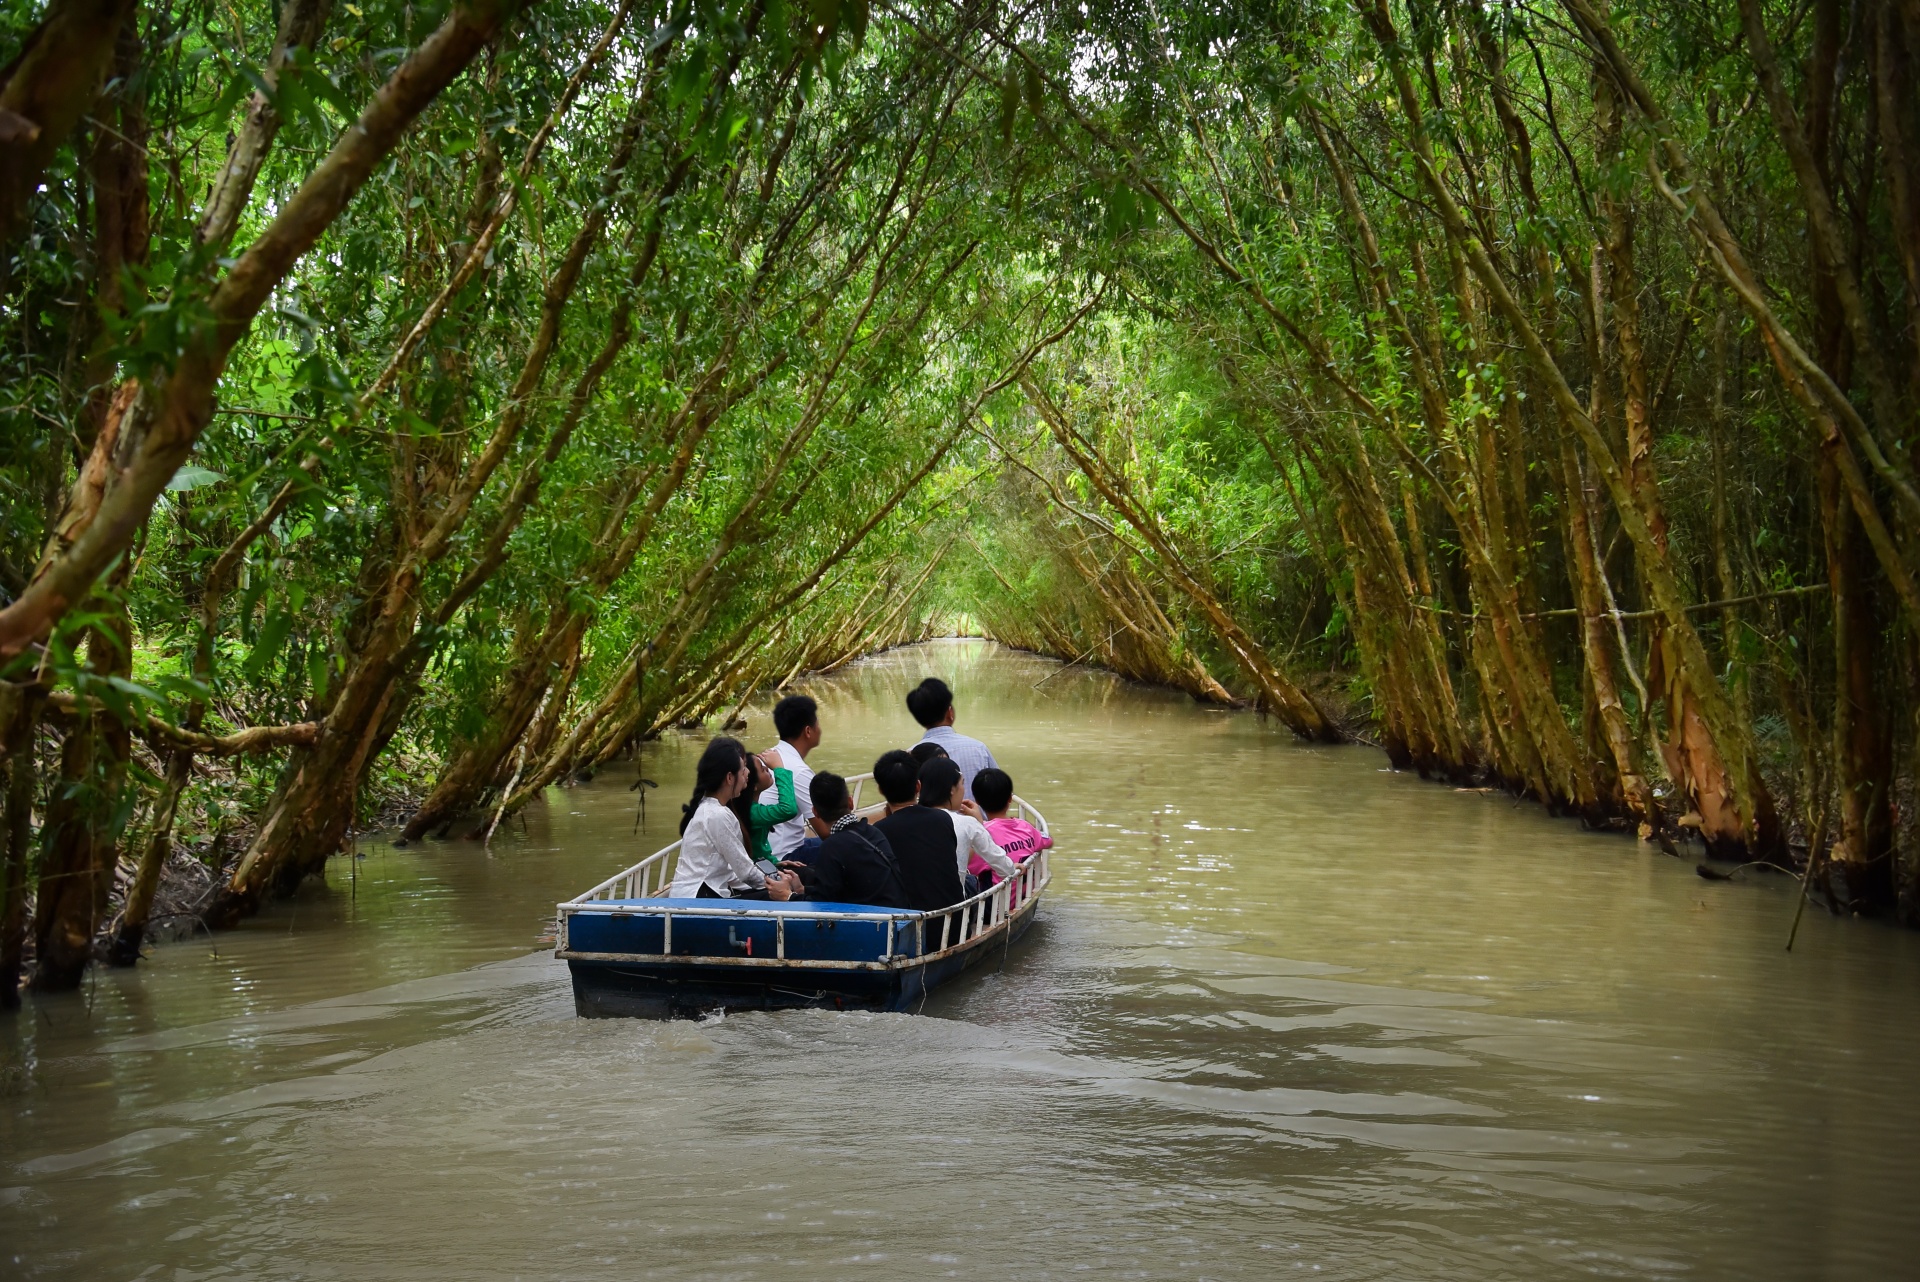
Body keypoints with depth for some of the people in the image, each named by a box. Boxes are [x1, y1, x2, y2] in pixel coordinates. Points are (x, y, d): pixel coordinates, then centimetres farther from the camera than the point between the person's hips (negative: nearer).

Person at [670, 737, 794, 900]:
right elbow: (743, 868, -10)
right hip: (699, 901, -9)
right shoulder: (719, 815, -17)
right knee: (774, 899, -8)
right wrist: (768, 883, 6)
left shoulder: (704, 807, 12)